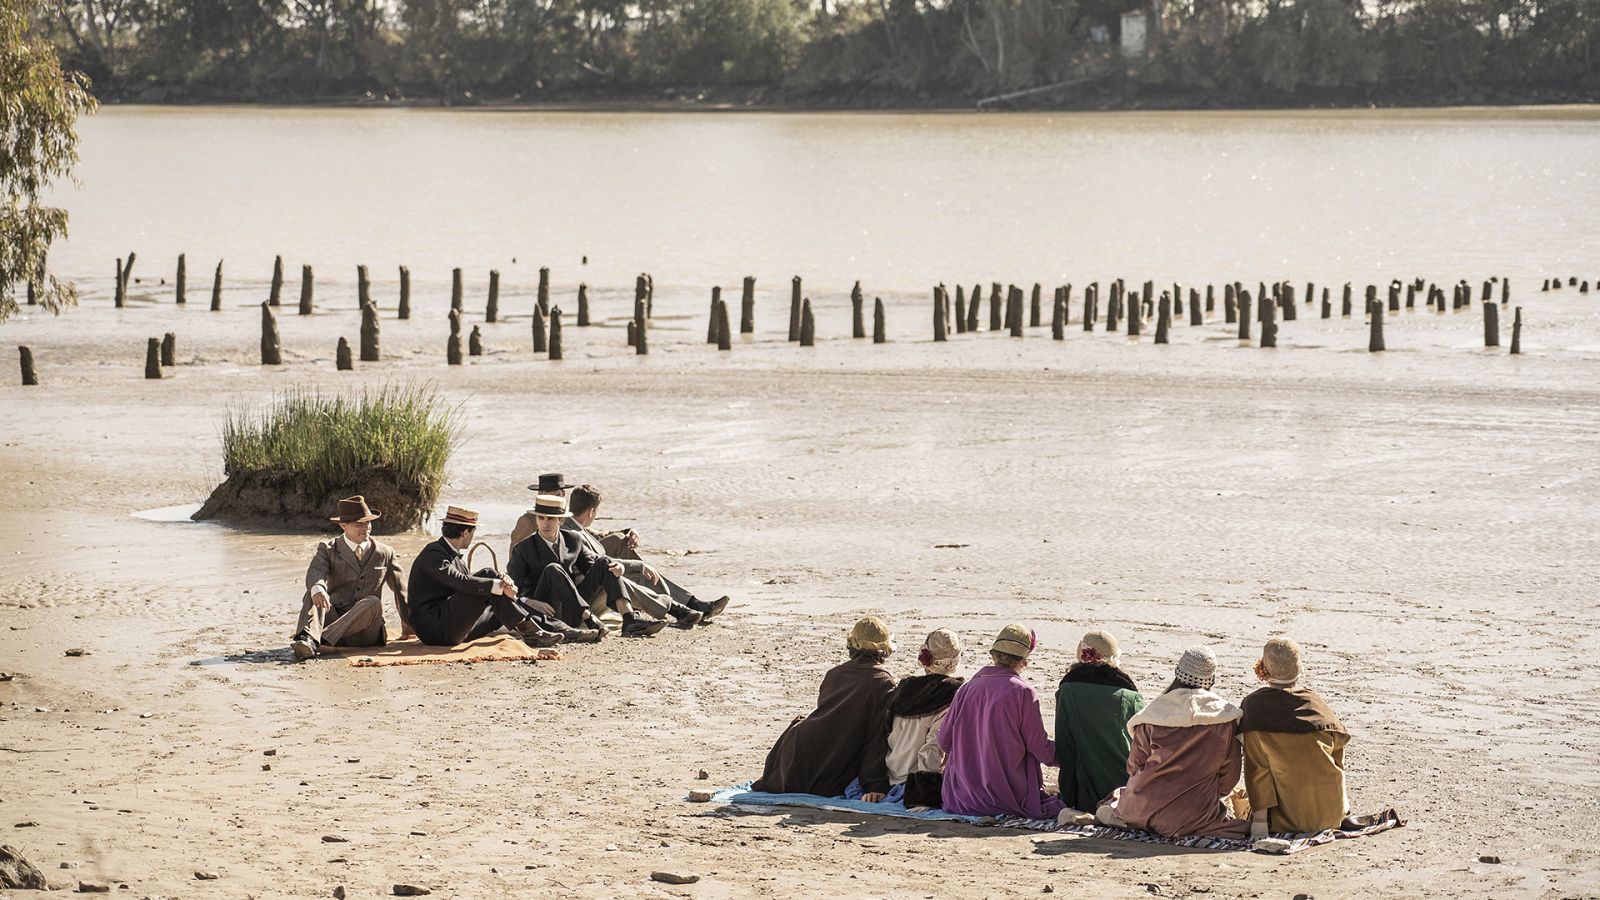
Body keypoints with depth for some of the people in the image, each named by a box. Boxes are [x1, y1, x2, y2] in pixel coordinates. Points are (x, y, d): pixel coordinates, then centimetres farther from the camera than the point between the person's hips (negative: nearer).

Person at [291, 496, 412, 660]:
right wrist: (317, 588, -39)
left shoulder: (385, 553, 14)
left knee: (373, 602, -32)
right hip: (333, 616, -1)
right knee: (314, 594, -28)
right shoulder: (328, 549, 7)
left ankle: (322, 638, -46)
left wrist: (408, 625, 31)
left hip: (364, 633, 1)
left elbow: (400, 590, 24)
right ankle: (307, 639, -56)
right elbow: (315, 572, -14)